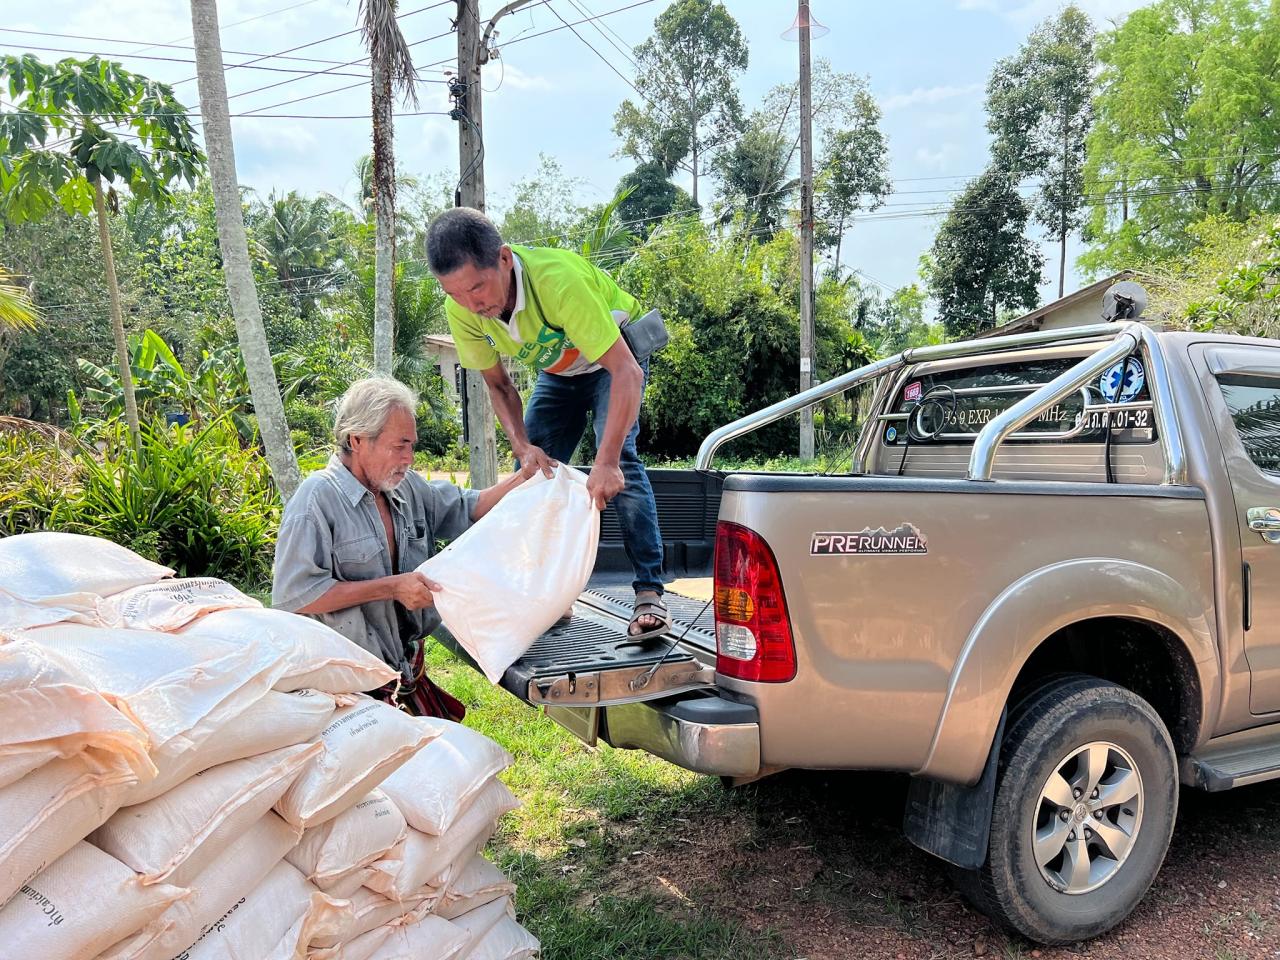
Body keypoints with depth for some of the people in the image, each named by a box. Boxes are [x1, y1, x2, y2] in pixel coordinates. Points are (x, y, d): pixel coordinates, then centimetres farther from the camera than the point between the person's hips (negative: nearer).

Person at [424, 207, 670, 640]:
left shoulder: (557, 278, -41)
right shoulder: (461, 309, -23)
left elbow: (626, 371, -44)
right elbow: (499, 385, -8)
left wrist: (606, 461, -52)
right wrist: (522, 445, -26)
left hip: (616, 353, -5)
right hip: (557, 371, 6)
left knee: (619, 457, -26)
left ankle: (650, 592, -23)